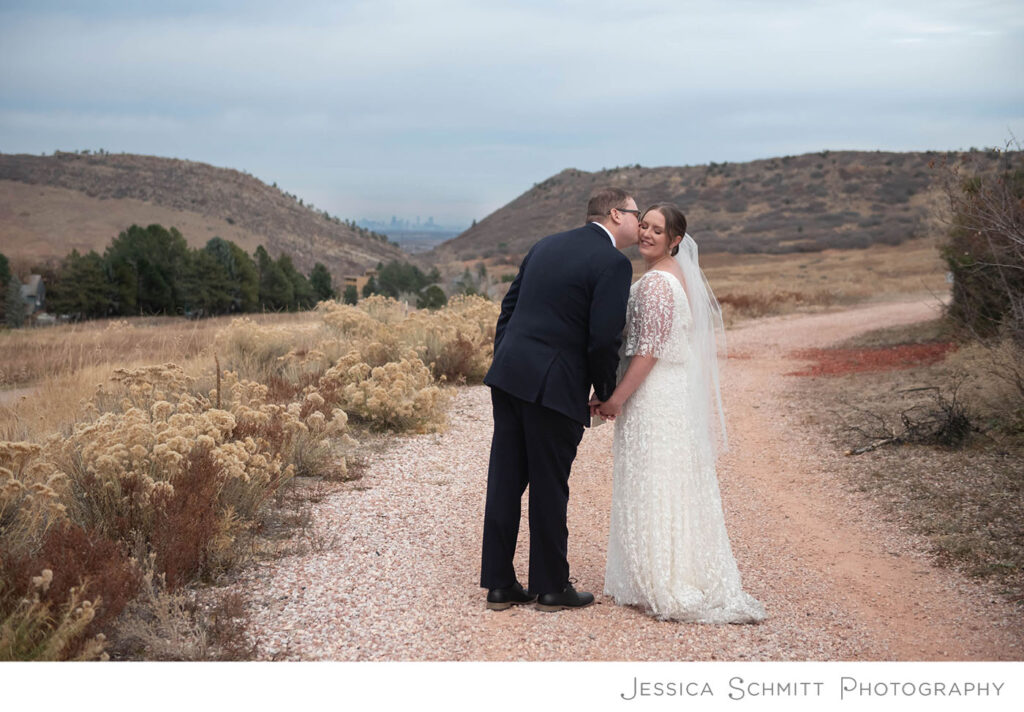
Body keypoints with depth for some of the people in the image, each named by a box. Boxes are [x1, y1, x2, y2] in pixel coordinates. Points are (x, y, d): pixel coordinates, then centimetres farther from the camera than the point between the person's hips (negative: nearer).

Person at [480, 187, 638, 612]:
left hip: (508, 376, 7)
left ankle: (499, 584, 16)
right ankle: (551, 588, 17)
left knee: (505, 483, 9)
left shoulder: (545, 246, 16)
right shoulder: (612, 263, -7)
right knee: (549, 489, 5)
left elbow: (508, 307, 16)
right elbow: (604, 339, -14)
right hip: (554, 387, -7)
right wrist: (607, 394, 1)